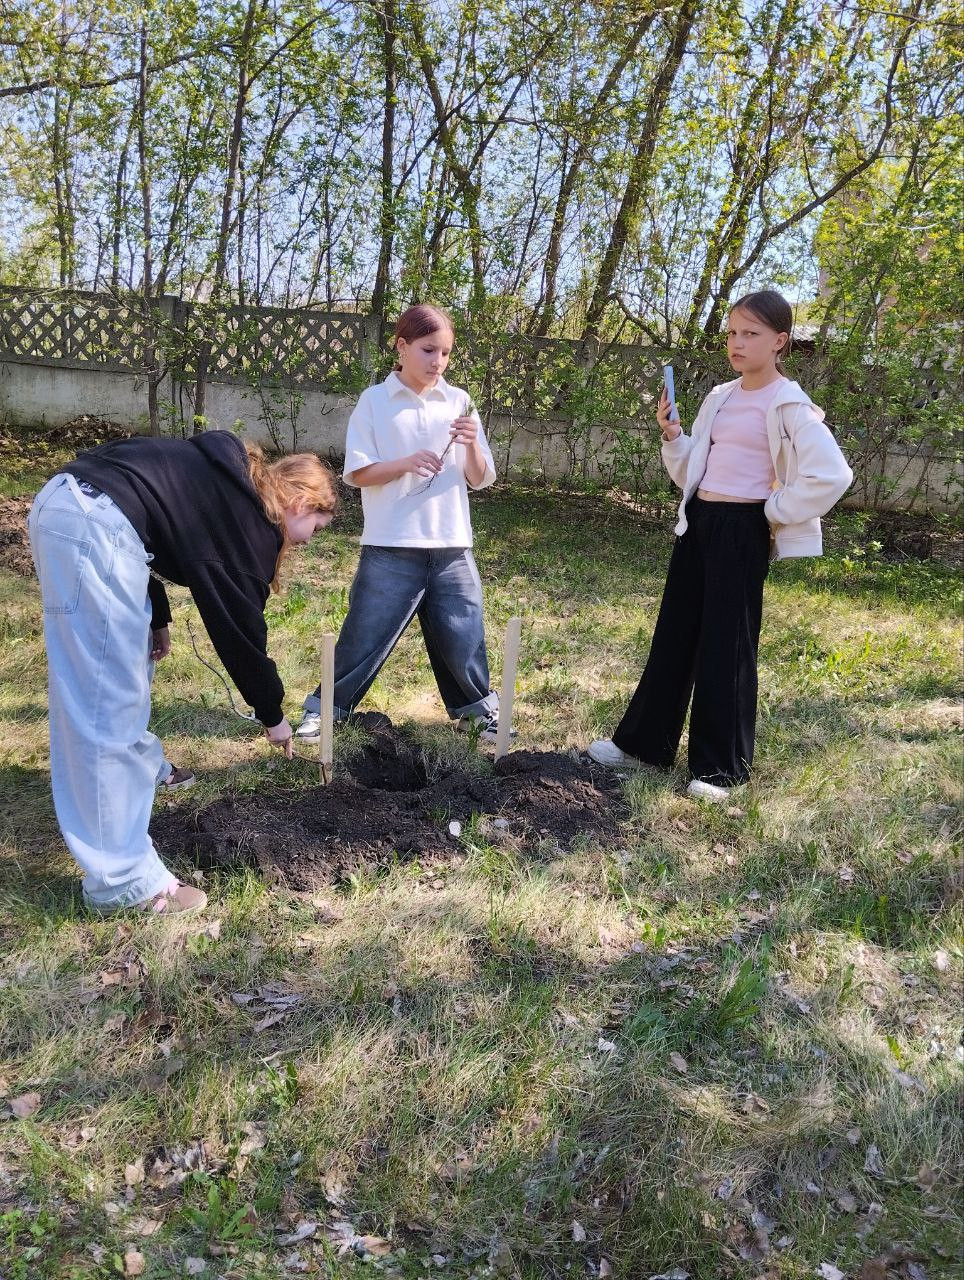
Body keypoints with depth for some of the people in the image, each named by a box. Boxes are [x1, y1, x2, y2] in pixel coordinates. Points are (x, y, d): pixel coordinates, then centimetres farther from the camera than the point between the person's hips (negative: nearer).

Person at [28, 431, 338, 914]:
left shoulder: (228, 484, 23)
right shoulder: (253, 519, -1)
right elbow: (241, 626, 3)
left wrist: (156, 618, 24)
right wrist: (272, 714, 15)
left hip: (63, 502, 10)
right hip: (95, 527, -10)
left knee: (133, 661, 26)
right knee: (110, 704, -7)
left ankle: (144, 768, 48)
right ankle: (122, 879, -1)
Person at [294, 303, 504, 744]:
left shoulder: (459, 403, 8)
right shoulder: (374, 401, 1)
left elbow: (480, 479, 7)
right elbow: (357, 473, -4)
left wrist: (471, 444, -13)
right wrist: (405, 464, -20)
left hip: (452, 546, 3)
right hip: (391, 547, -2)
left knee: (462, 637, 8)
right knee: (365, 635, 2)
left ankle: (478, 709, 29)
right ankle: (326, 707, 20)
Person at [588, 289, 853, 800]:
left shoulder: (787, 404, -10)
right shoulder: (720, 398, 12)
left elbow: (832, 473, -21)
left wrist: (776, 515, -12)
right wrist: (672, 436, 0)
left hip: (742, 530, -7)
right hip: (698, 522, 8)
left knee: (727, 643, -1)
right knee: (674, 633, 13)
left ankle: (720, 766, 13)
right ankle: (644, 740, 25)